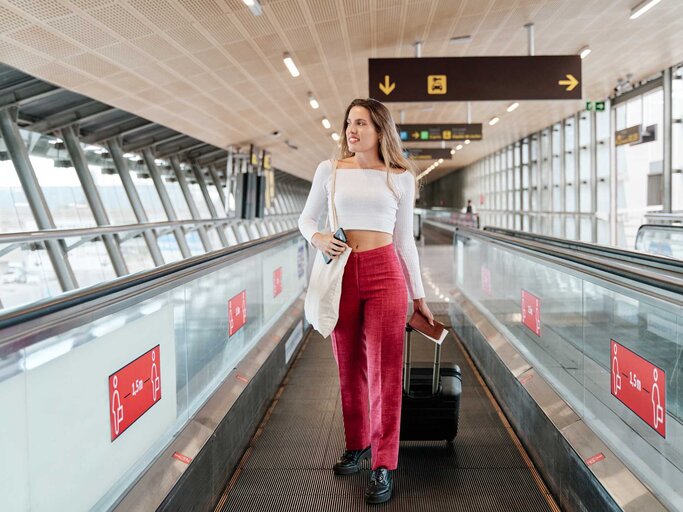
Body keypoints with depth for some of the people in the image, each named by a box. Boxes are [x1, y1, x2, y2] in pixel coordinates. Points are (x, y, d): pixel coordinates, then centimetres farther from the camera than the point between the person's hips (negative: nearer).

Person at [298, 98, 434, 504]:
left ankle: (384, 466, 6)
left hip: (385, 273, -2)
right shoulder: (330, 170, 7)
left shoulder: (400, 177, 5)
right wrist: (316, 238, -9)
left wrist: (419, 296, 9)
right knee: (350, 368, 11)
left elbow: (405, 240, 8)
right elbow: (306, 218, 15)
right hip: (343, 274, 2)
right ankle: (357, 445, 30)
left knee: (384, 371, -2)